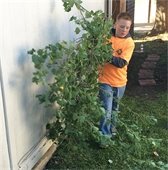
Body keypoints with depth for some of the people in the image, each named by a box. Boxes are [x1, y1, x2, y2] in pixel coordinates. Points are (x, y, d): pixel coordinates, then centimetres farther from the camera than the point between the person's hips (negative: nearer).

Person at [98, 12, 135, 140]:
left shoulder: (129, 43, -9)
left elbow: (122, 63, -20)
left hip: (120, 82, 2)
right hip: (105, 80, -2)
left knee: (114, 109, 21)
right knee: (106, 110, -6)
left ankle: (112, 130, 45)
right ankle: (104, 136, 9)